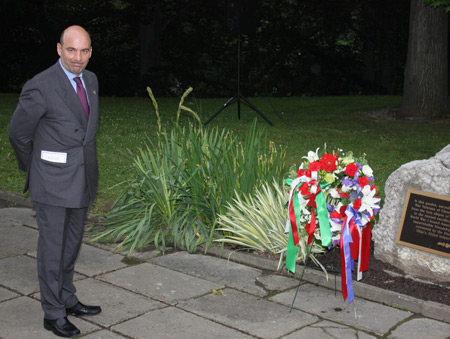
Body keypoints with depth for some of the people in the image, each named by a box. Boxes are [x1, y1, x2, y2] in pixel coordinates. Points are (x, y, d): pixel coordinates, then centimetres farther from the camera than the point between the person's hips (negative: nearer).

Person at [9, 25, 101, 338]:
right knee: (53, 247, 2)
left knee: (72, 245, 18)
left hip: (83, 179, 7)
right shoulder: (41, 86, -17)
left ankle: (67, 299, 33)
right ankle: (53, 313, 14)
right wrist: (34, 171, 5)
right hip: (54, 182, -7)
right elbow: (19, 133, -6)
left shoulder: (91, 80, 5)